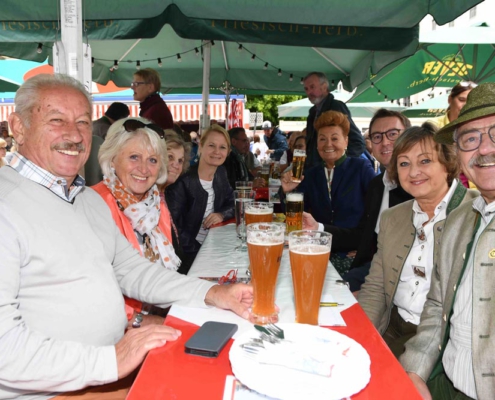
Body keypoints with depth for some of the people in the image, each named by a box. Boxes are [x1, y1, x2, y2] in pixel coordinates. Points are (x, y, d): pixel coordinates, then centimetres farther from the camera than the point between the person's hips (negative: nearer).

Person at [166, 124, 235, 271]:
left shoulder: (221, 173, 5)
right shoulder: (183, 180, -15)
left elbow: (232, 203, 13)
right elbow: (172, 224, -18)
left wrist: (222, 214, -9)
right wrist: (198, 250, -22)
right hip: (190, 252, -7)